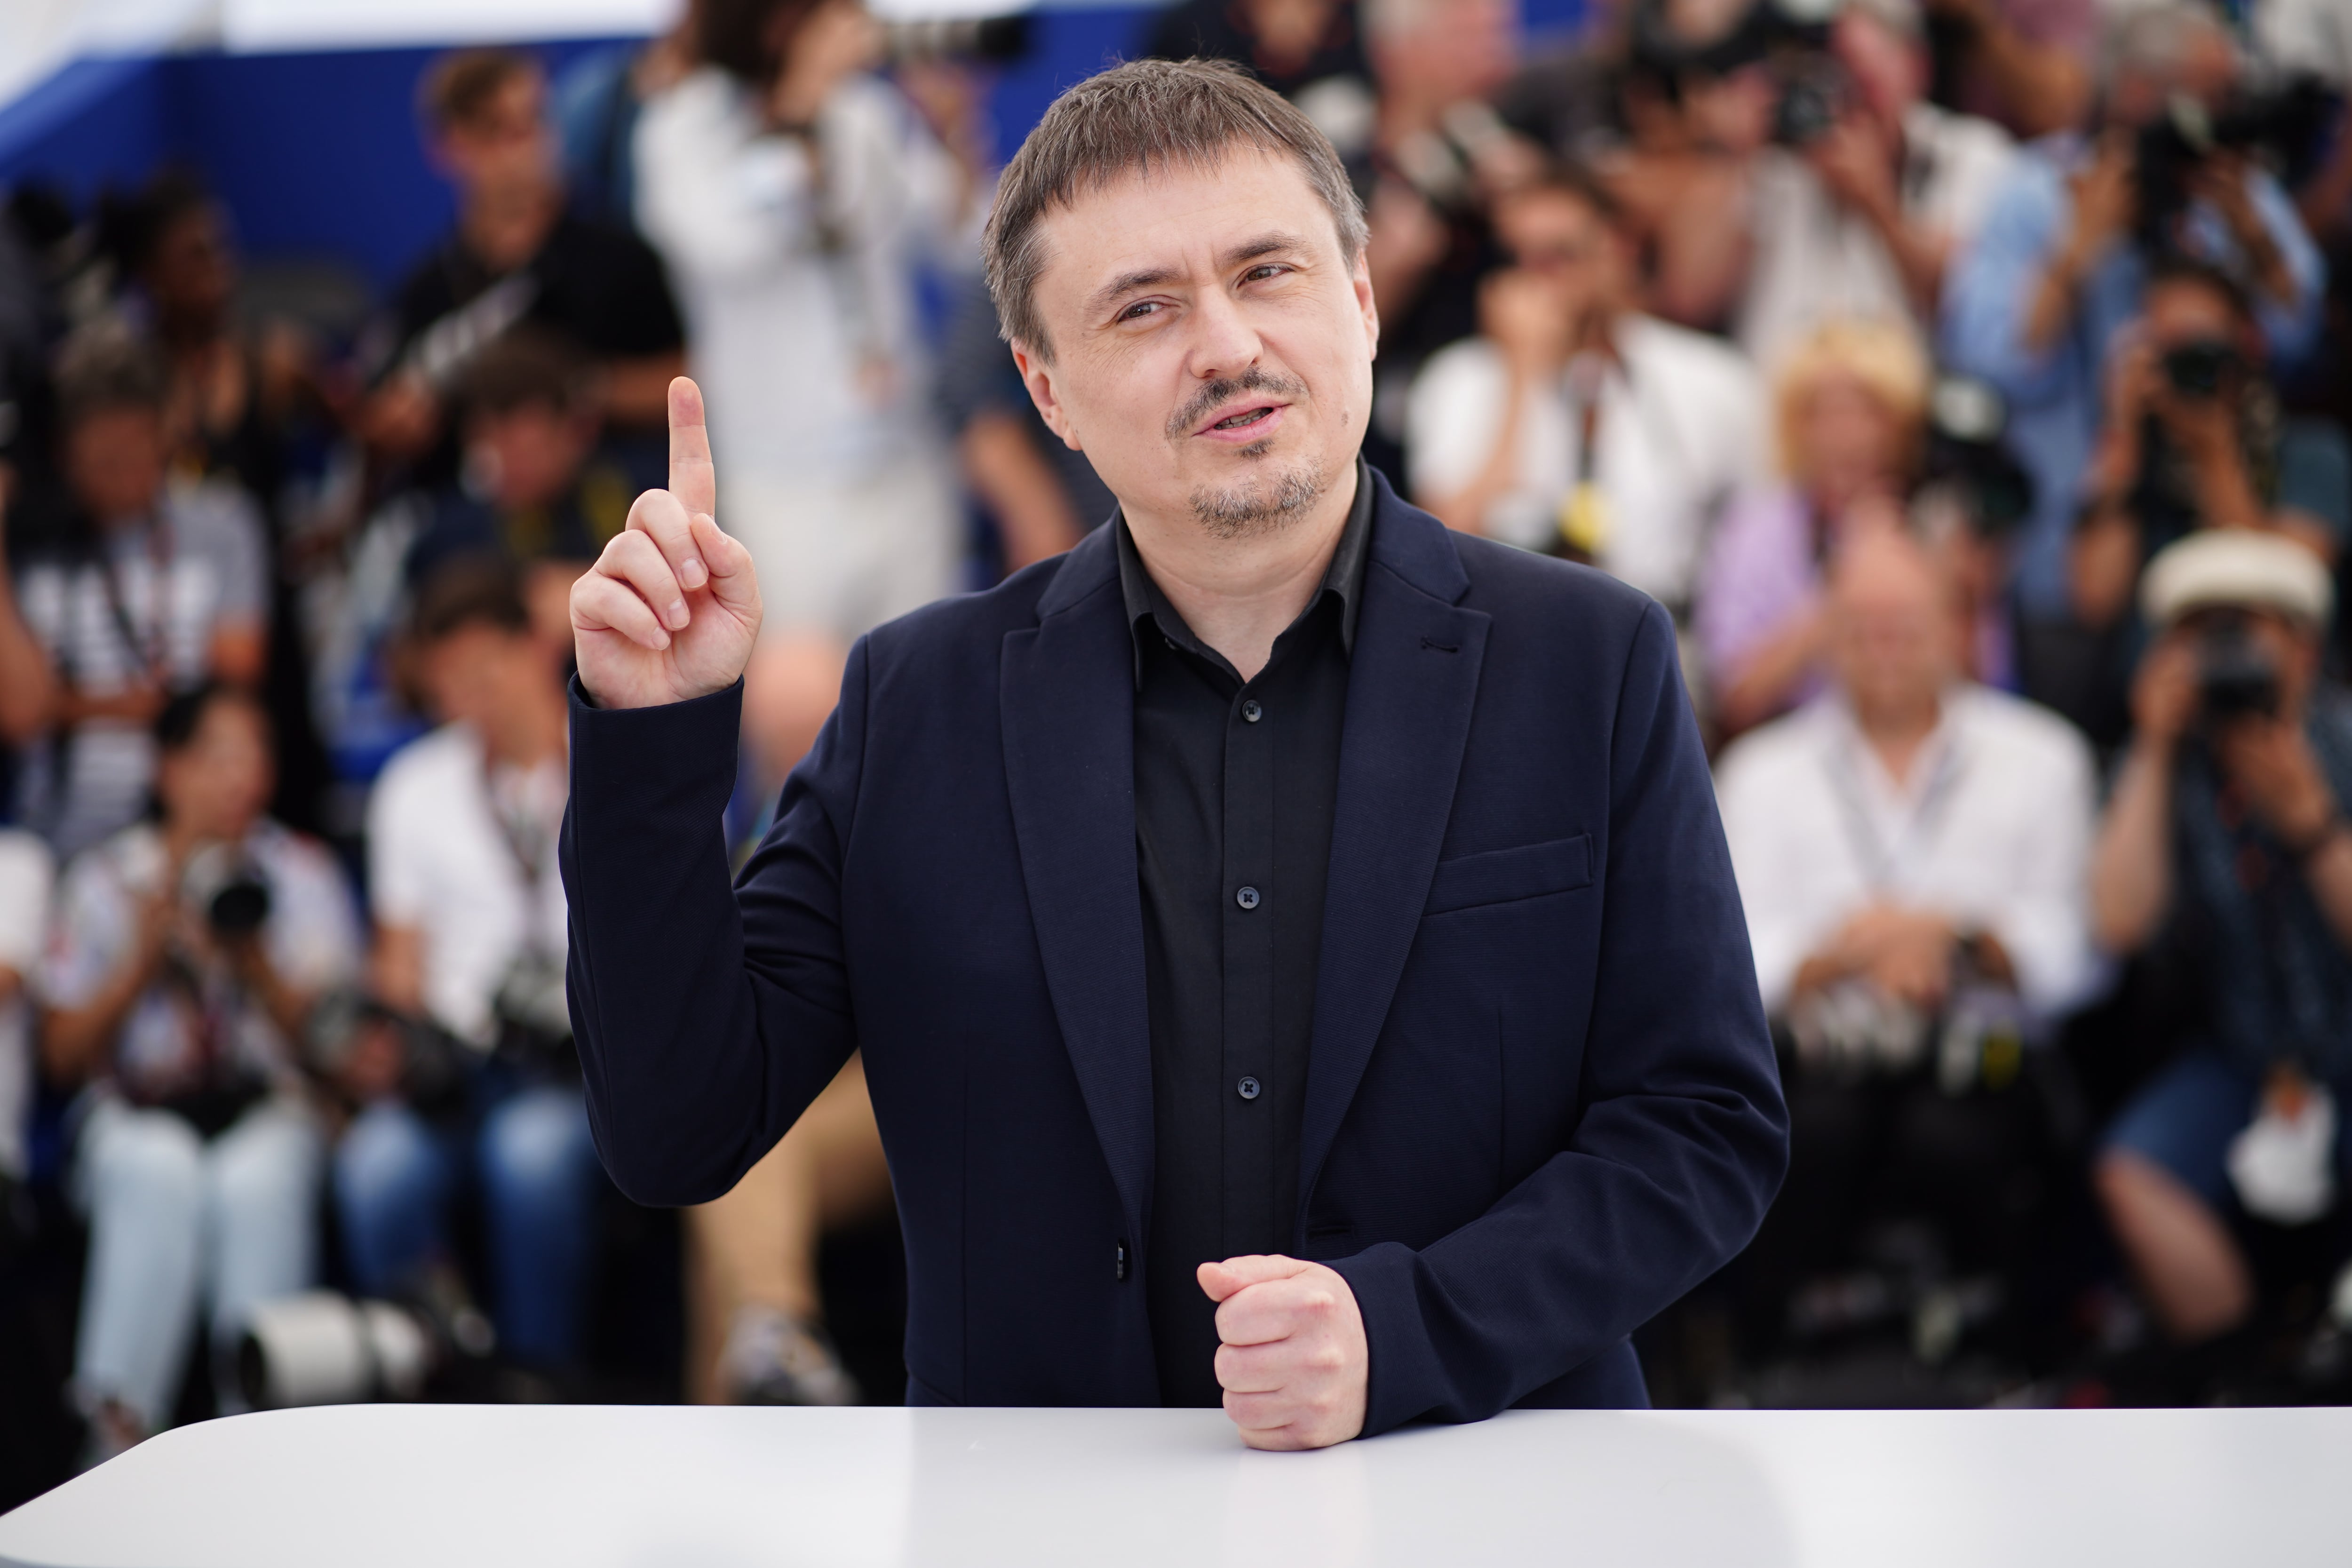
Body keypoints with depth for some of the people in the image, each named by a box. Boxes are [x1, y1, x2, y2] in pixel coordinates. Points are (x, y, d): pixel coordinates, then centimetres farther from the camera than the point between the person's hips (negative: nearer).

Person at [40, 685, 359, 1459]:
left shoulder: (302, 873, 8)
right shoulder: (108, 880, 6)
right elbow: (65, 1055, 3)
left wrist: (252, 959, -15)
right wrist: (143, 959, -10)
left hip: (267, 1108, 1)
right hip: (139, 1111, 0)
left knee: (260, 1178, -36)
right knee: (161, 1175, -37)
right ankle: (123, 1427, -34)